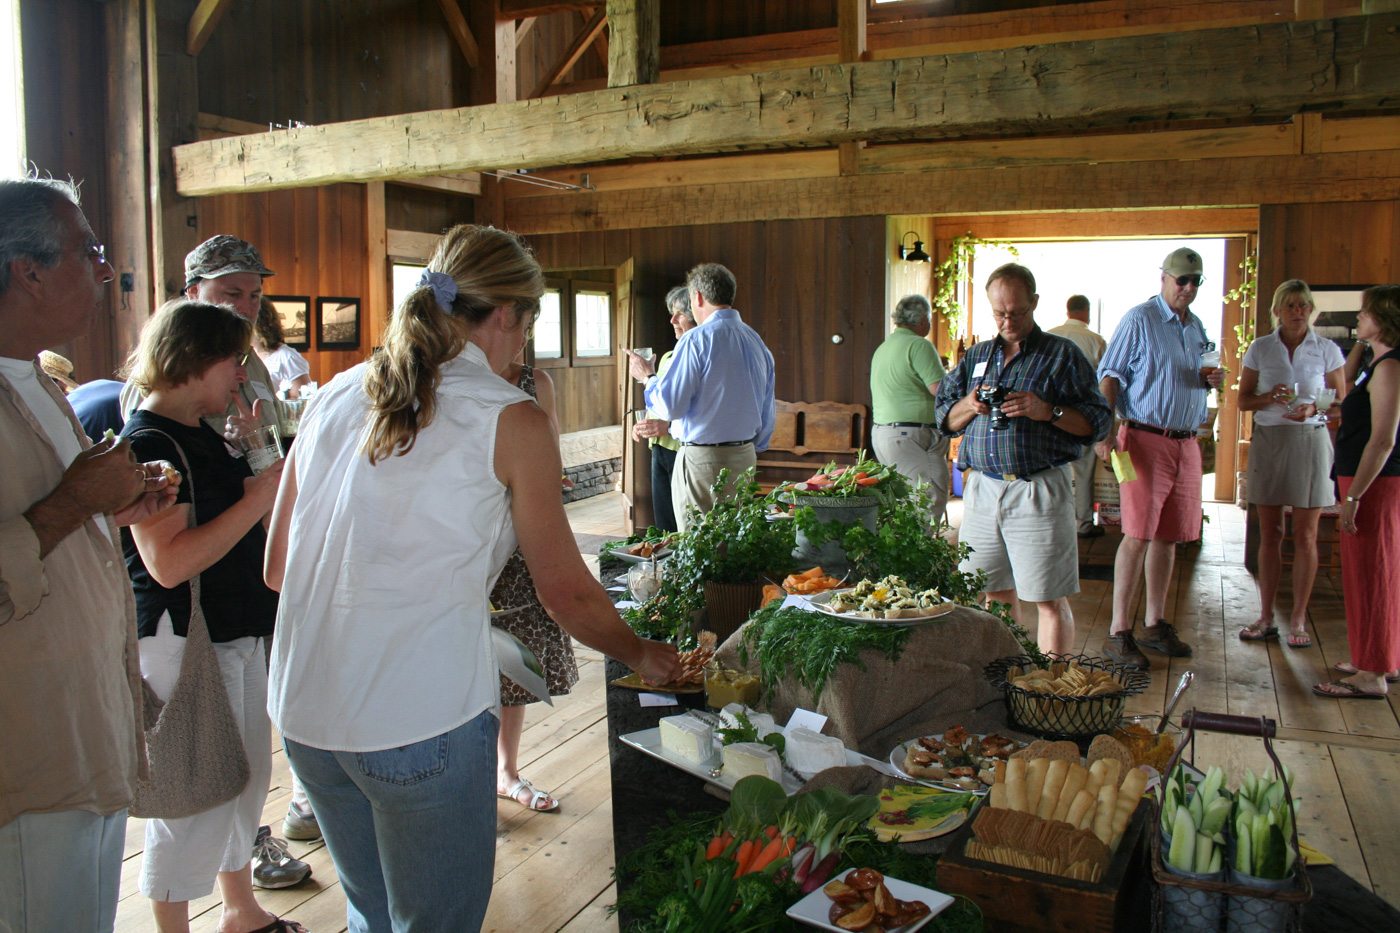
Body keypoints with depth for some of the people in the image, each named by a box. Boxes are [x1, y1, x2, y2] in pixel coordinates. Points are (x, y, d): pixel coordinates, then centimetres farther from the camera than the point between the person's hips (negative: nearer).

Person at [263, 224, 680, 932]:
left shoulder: (335, 397, 8)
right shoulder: (509, 420, -7)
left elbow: (277, 568, 13)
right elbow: (566, 592, -1)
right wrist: (642, 655, 16)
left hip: (304, 711, 6)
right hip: (424, 720, -6)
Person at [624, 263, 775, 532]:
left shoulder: (696, 340, -14)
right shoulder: (757, 342, 8)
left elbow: (670, 406, -13)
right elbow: (768, 413, 14)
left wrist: (647, 377, 4)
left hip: (701, 460, -7)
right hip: (745, 458, 7)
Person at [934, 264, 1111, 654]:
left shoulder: (1063, 355, 4)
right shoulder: (976, 356, 17)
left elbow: (1098, 420, -1)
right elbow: (944, 418, 17)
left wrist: (1048, 411, -17)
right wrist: (968, 405, -4)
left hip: (1039, 490, -4)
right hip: (981, 487, 5)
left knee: (1050, 600, -3)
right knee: (995, 593, 11)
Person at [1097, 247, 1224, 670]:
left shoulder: (1196, 327, 17)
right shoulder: (1139, 319, -4)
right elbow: (1109, 376, -9)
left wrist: (1210, 380, 3)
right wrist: (1106, 432, -20)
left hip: (1186, 442, 7)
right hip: (1146, 438, -7)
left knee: (1168, 536, 10)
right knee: (1138, 535, -9)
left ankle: (1156, 624, 21)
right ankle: (1118, 633, -4)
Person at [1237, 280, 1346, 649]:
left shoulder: (1327, 350, 2)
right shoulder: (1260, 349, 4)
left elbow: (1342, 401, 5)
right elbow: (1243, 400, 5)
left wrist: (1314, 409, -15)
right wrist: (1270, 397, -15)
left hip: (1311, 442, -1)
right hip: (1268, 440, 1)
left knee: (1305, 535, 1)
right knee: (1269, 533, 6)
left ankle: (1298, 619, 10)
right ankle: (1266, 617, 14)